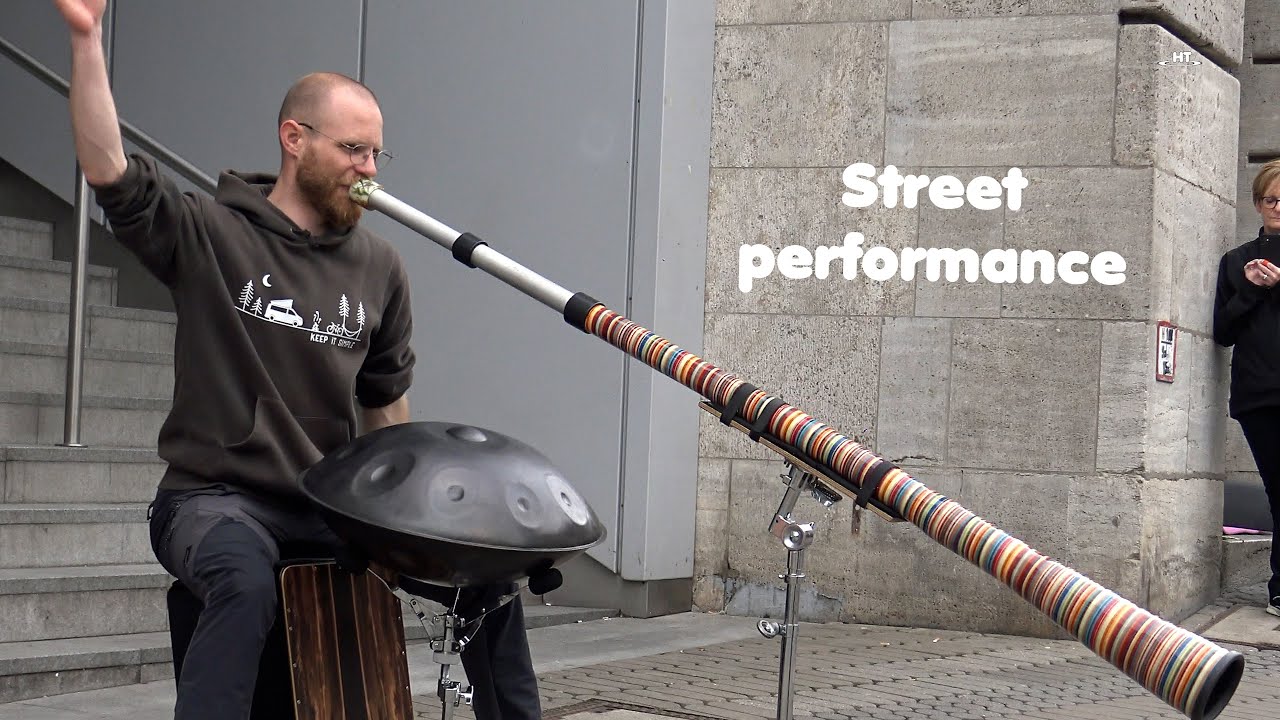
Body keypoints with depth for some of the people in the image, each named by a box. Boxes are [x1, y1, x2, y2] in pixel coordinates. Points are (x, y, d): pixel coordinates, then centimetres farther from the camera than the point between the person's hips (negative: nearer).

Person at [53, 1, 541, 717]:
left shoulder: (379, 267, 9)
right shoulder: (210, 235, -4)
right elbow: (108, 169, -20)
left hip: (332, 504, 5)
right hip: (216, 497, -5)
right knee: (247, 585, -37)